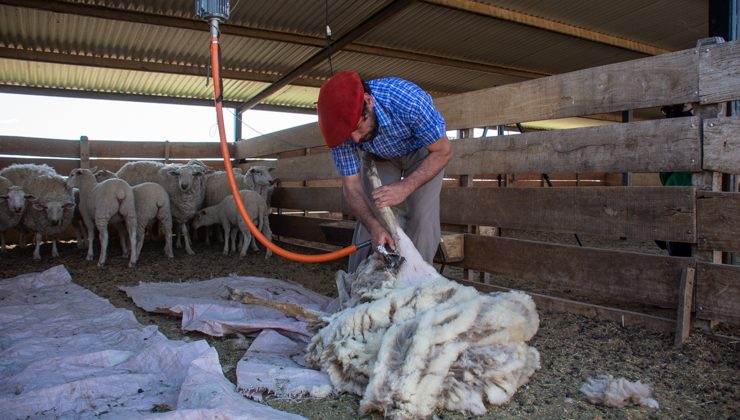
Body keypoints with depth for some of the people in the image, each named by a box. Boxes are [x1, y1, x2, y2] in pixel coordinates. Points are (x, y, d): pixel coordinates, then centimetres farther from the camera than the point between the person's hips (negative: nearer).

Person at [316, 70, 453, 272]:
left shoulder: (409, 99, -40)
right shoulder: (343, 123, -29)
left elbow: (443, 151, -27)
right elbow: (352, 186, -22)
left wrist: (405, 188, -40)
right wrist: (374, 226, -39)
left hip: (422, 151, -2)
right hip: (379, 157, 2)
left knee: (422, 219, -17)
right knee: (368, 219, -8)